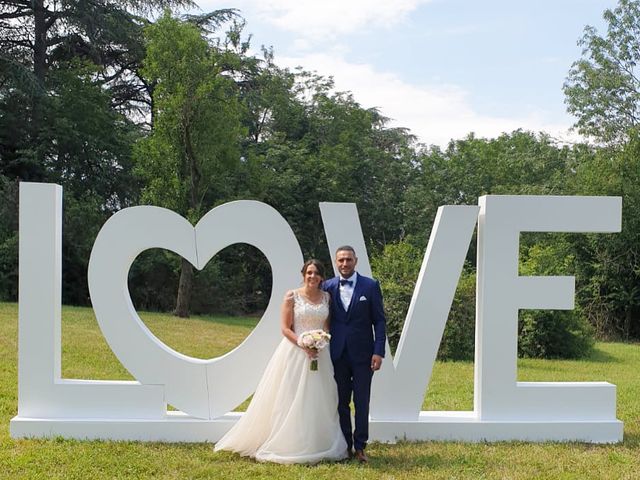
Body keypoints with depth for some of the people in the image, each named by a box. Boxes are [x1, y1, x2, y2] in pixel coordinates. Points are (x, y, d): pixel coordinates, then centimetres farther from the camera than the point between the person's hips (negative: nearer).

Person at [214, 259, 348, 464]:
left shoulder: (326, 297, 8)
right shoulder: (292, 296, -4)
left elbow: (327, 326, 12)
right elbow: (285, 328, -6)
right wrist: (303, 345, -17)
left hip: (320, 353, 4)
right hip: (295, 352, -4)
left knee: (317, 400, 8)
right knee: (291, 400, 0)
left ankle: (318, 446, 19)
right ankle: (288, 446, 10)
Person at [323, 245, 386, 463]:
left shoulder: (370, 286, -1)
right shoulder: (328, 287, 5)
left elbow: (379, 320, -1)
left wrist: (378, 351, -8)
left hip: (363, 354, -2)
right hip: (337, 354, 2)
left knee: (362, 403, 3)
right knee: (341, 402, 8)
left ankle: (360, 447, 14)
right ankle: (344, 446, 19)